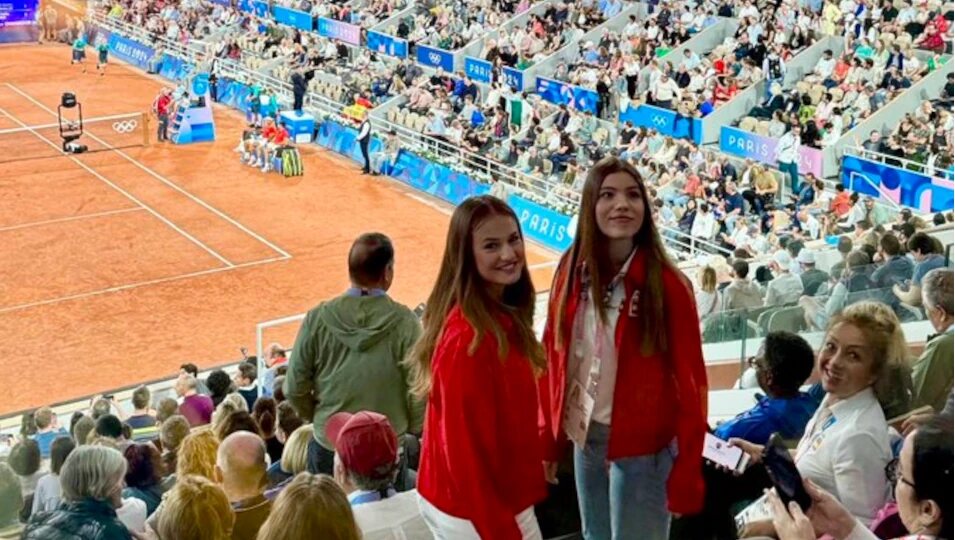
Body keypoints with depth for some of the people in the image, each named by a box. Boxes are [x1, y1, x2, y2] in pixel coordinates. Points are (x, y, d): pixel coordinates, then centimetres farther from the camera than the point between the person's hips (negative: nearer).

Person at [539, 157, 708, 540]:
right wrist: (548, 437, 5)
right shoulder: (571, 272, -2)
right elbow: (552, 356, 5)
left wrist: (686, 474, -14)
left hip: (642, 446, -5)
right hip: (584, 437, 5)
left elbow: (691, 382, -14)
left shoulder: (666, 284, -16)